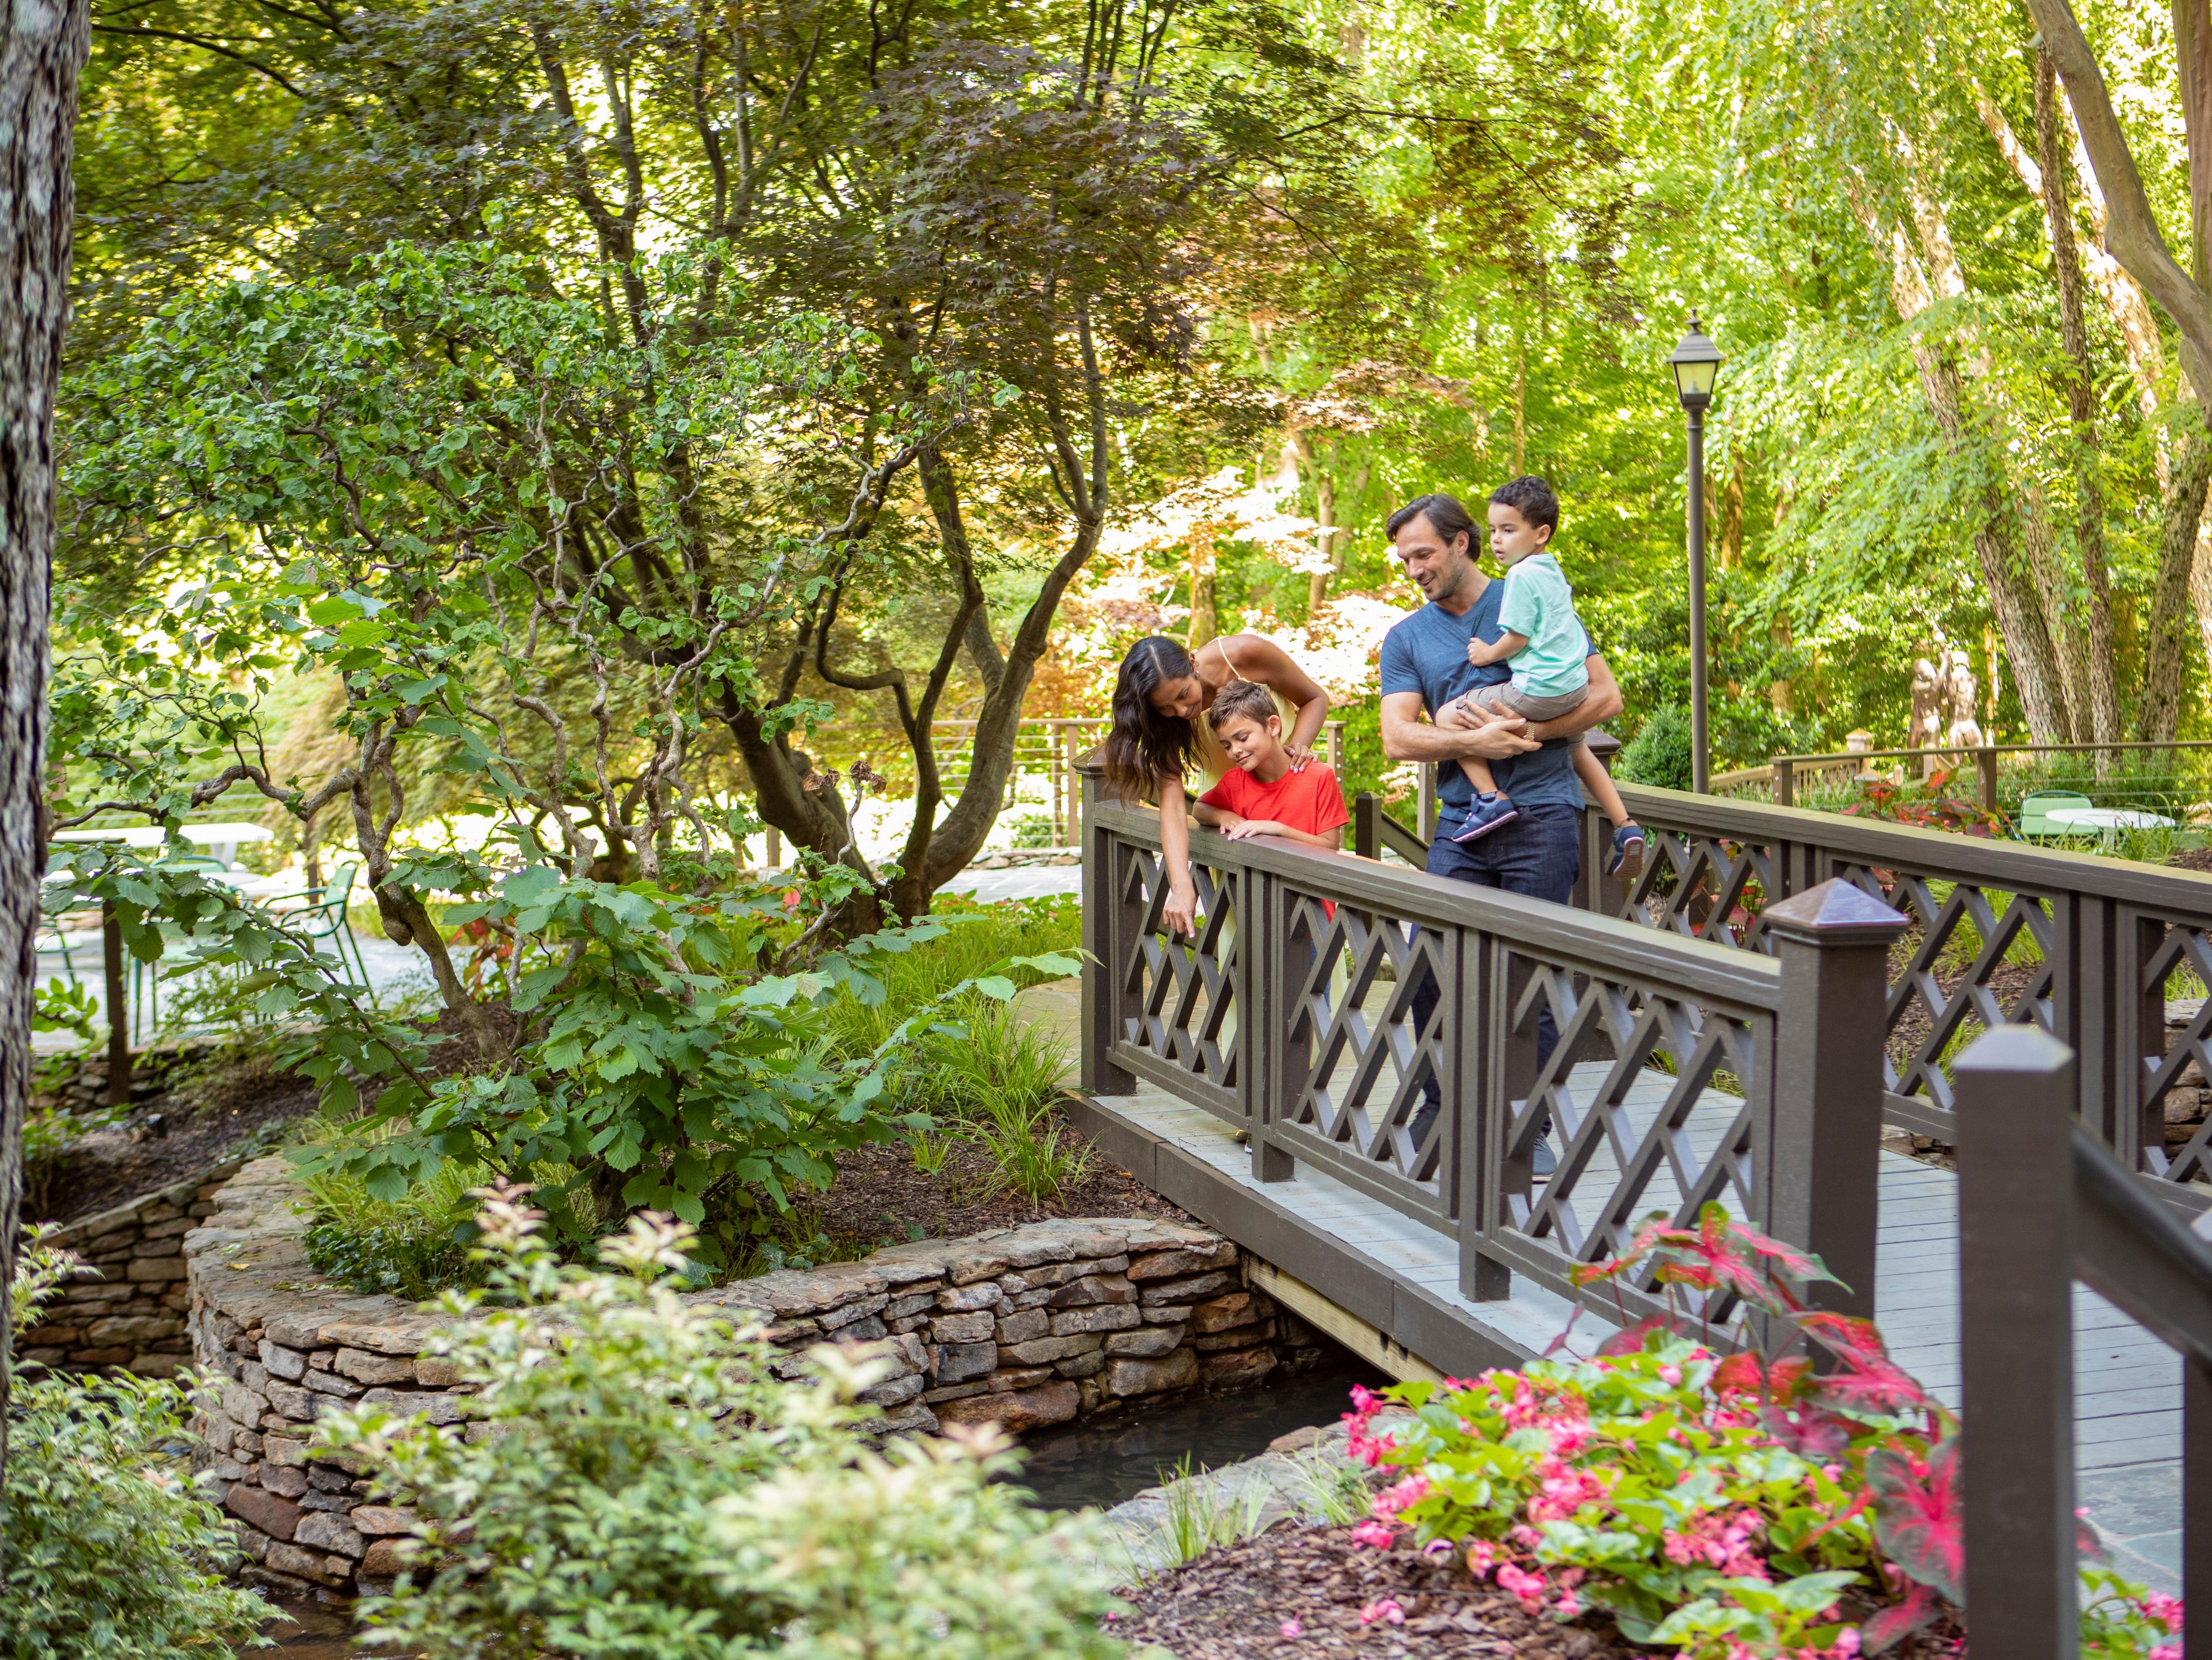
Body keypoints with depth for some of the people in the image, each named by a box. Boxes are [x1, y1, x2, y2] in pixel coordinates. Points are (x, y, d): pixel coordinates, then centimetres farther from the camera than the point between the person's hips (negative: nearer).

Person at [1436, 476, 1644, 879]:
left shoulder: (1523, 575, -12)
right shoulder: (1554, 572, 16)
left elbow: (1516, 638, -16)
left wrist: (1489, 654, 2)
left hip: (1538, 691, -10)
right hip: (1575, 687, 10)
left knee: (1449, 717, -6)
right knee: (1578, 751, 32)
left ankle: (1492, 797, -14)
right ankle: (1626, 827, 27)